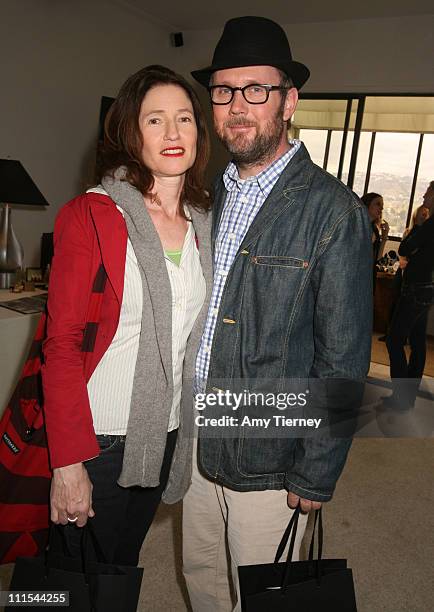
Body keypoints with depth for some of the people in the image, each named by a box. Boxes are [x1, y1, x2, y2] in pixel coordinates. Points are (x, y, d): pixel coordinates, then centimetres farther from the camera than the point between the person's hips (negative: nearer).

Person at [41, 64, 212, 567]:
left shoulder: (204, 223, 4)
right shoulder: (90, 215, -13)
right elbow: (61, 343, -14)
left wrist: (192, 425, 8)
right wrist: (68, 463, -16)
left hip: (166, 436, 5)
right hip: (96, 437, -4)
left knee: (126, 561, 25)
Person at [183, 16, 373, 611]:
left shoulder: (334, 210, -15)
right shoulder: (210, 194, 4)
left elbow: (343, 360, -14)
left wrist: (316, 477, -11)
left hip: (268, 461, -5)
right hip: (195, 442, 6)